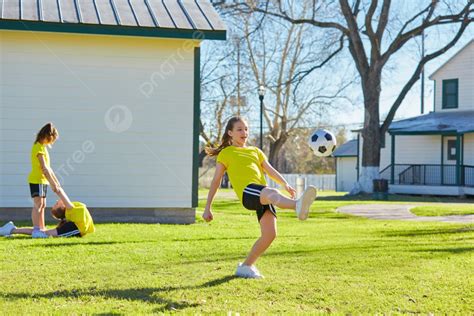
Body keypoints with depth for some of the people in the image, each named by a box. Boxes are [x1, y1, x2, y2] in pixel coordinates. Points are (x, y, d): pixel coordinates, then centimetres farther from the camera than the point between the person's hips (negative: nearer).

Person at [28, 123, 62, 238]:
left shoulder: (43, 146, 16)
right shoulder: (39, 147, -15)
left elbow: (48, 167, 19)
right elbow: (44, 168, -21)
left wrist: (56, 181, 17)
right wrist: (53, 183, -21)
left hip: (43, 181, 10)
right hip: (37, 180, -10)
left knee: (42, 205, 11)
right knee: (38, 204, -12)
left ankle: (41, 229, 15)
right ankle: (36, 230, -15)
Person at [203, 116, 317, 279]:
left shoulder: (255, 151, 32)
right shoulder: (226, 153, 18)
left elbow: (270, 170, 19)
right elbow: (216, 181, 16)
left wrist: (285, 184, 0)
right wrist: (208, 208, 12)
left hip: (264, 195, 6)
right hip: (248, 192, -6)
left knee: (270, 234, -10)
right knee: (273, 193, -38)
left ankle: (246, 266, 9)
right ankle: (298, 205, -73)